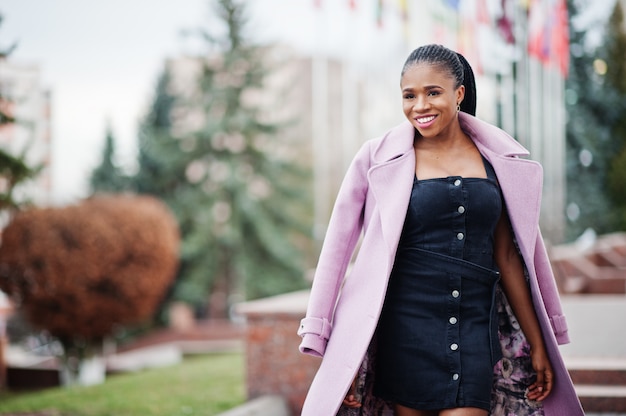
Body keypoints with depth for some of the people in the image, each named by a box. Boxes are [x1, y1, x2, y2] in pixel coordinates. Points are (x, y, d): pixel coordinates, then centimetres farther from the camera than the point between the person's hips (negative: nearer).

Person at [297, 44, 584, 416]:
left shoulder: (497, 159, 7)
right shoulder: (379, 159, 0)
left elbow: (508, 256, 13)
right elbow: (338, 252, 0)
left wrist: (538, 344, 14)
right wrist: (343, 357, -5)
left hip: (474, 330, 2)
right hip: (405, 332, -1)